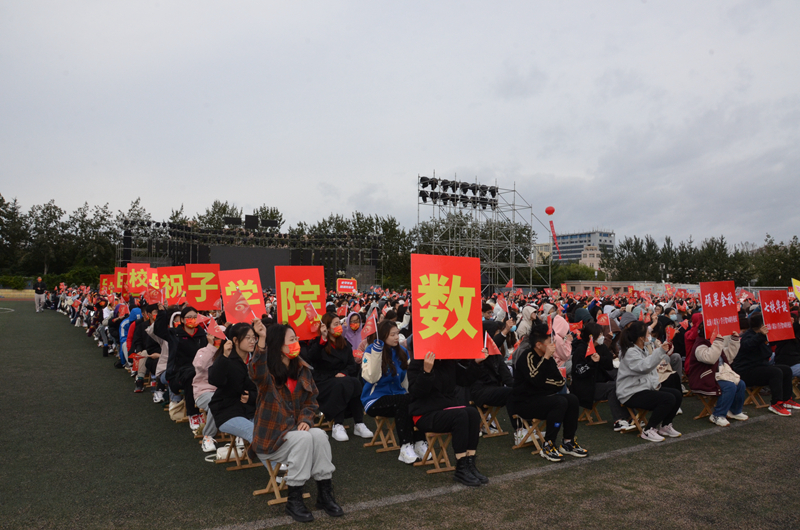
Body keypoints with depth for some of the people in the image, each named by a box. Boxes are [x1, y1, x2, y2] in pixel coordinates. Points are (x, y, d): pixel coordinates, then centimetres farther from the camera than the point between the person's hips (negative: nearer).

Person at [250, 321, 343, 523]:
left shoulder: (302, 369, 5)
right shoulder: (267, 371, -11)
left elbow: (311, 400, 11)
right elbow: (257, 374, -39)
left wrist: (305, 419, -10)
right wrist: (262, 340, -52)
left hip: (296, 428, 5)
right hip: (271, 433, -4)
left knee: (319, 435, -25)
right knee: (303, 439, -31)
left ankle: (324, 494, -12)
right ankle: (294, 500, -17)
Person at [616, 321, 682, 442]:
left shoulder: (642, 350, 15)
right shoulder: (630, 352, -17)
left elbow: (650, 367, 26)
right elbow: (644, 367, -32)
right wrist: (660, 351, -33)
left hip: (645, 387, 10)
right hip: (631, 394, -10)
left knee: (677, 394, 0)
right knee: (668, 399, -24)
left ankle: (665, 426, 14)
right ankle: (648, 431, -13)